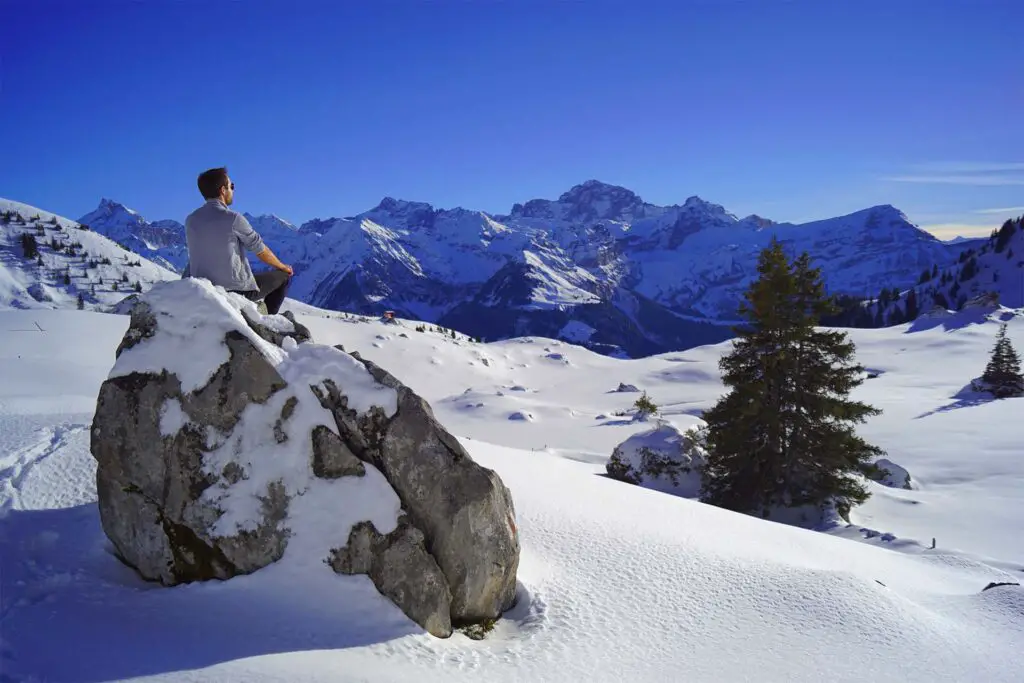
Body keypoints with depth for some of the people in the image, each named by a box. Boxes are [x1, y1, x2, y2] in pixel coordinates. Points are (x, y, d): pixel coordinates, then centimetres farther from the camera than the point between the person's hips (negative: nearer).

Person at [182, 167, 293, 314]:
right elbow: (261, 250, -5)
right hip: (237, 290, -6)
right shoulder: (233, 219, -16)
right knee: (284, 276, 14)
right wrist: (283, 267, 15)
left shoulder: (190, 220, 2)